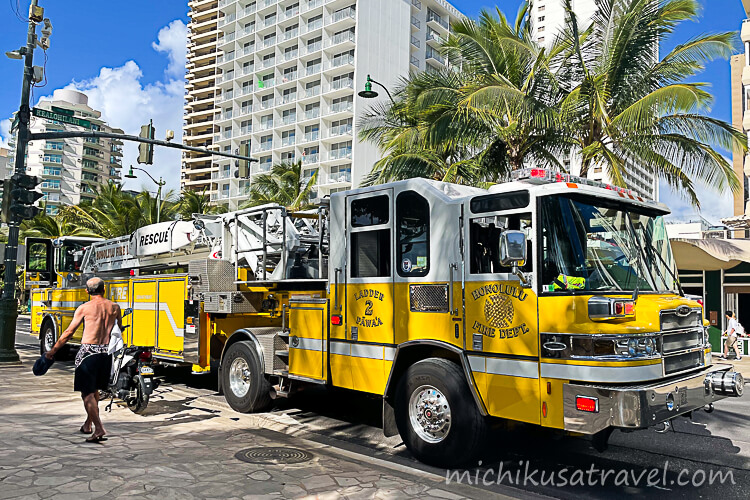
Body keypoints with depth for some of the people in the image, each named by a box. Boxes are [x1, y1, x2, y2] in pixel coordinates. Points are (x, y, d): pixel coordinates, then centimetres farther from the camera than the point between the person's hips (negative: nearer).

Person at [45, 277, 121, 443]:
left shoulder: (84, 308, -4)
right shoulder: (114, 307, 5)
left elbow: (68, 333, 0)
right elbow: (120, 329, 18)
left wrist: (53, 350, 11)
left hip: (88, 351, -4)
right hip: (106, 352, 4)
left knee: (87, 393, -1)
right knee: (95, 389, 21)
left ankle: (99, 428, -12)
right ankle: (88, 424, 34)